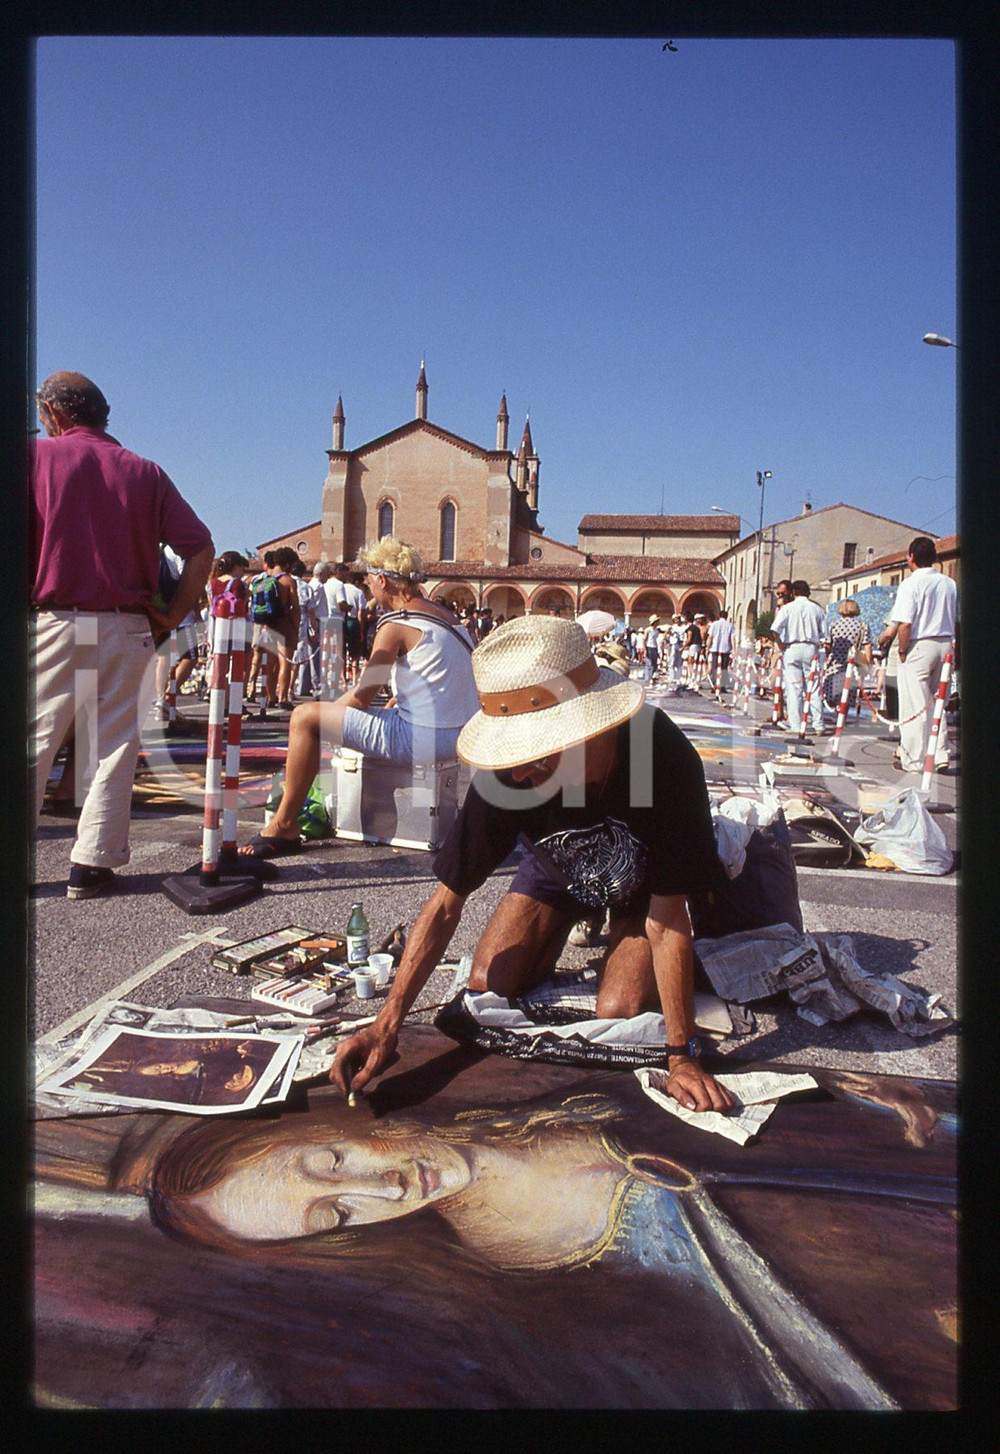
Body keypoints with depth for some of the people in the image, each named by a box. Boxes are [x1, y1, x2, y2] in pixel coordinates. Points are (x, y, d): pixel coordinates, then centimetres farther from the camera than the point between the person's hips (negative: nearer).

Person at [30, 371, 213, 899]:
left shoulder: (37, 455, 3)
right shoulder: (145, 472, 8)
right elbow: (200, 548, 3)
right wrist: (174, 615, 7)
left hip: (53, 622, -1)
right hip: (126, 628, 1)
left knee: (31, 745, 5)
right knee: (114, 749, 6)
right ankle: (92, 865, 9)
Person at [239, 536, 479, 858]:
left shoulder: (397, 624, -13)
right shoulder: (443, 612, 13)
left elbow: (364, 693, -13)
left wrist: (329, 710, 5)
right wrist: (393, 705, 17)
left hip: (421, 739, -10)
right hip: (459, 734, 10)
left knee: (304, 717, -4)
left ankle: (284, 826, 3)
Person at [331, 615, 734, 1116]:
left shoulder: (666, 761, -42)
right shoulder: (507, 772, -36)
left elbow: (667, 919, -33)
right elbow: (446, 903, -26)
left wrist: (683, 1057, -31)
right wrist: (386, 1026, -29)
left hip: (642, 879, -2)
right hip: (558, 865, 2)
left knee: (619, 1011, -18)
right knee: (490, 985, -8)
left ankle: (615, 930, 14)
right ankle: (564, 928, 21)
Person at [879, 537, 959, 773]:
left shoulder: (910, 584, -9)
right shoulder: (950, 583, 9)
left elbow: (905, 623, -17)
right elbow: (958, 622, 11)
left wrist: (902, 650, -5)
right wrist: (956, 652, 17)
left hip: (919, 646, -6)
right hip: (945, 645, 6)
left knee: (915, 705, 0)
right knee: (937, 703, 16)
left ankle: (914, 760, 3)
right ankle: (939, 756, 16)